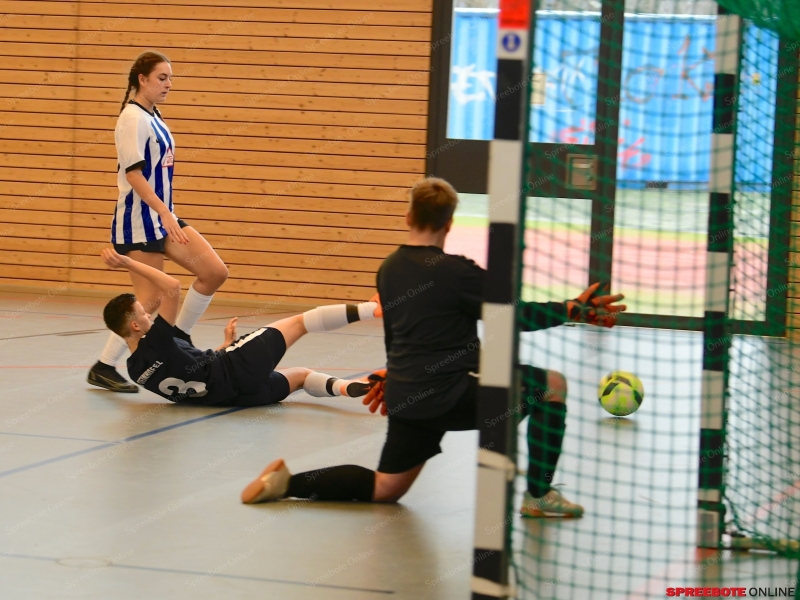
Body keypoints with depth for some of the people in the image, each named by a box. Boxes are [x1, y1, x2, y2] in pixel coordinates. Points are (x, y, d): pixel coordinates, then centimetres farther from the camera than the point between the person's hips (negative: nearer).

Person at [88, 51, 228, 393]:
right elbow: (133, 172, -22)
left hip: (161, 216, 9)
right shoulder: (134, 117, -15)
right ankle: (103, 368, 5)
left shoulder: (153, 117, 12)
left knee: (214, 272, 1)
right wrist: (164, 213, -28)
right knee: (149, 299, -7)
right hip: (139, 219, -9)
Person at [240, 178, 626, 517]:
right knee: (551, 385, 0)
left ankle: (288, 482, 6)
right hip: (450, 396, -8)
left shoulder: (389, 269, 10)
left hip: (406, 398, 8)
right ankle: (539, 497, 2)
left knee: (383, 489, 21)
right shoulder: (456, 272, -13)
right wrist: (574, 310, -4)